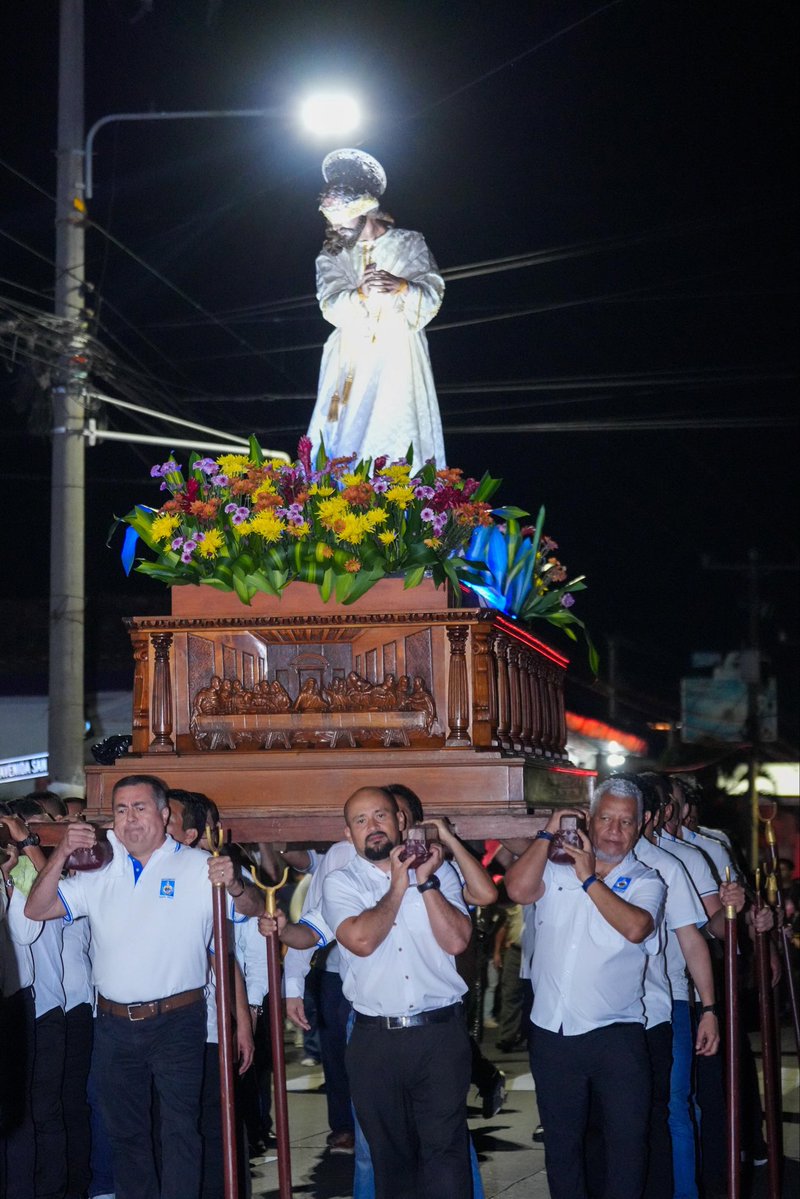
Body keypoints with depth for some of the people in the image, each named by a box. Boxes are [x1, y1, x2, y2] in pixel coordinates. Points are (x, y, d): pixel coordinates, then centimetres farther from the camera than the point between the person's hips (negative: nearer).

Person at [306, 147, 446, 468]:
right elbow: (331, 307, -9)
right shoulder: (332, 255, 4)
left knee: (397, 435, -7)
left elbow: (433, 295, -8)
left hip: (398, 356, -2)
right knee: (346, 435, -2)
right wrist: (360, 294, -30)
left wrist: (402, 286, -28)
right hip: (352, 358, 2)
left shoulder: (409, 244, 0)